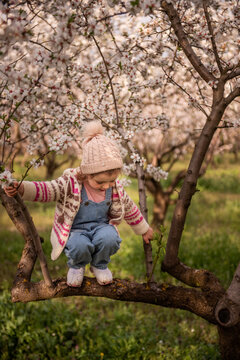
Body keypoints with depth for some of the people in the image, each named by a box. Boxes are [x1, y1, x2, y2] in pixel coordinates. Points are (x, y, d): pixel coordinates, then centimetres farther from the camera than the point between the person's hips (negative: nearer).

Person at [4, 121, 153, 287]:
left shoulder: (115, 187, -5)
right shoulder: (71, 182, -18)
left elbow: (129, 208, 11)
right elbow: (48, 189, -28)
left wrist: (144, 230, 22)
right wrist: (22, 189, -48)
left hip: (101, 226, 3)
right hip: (75, 229, -3)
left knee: (109, 239, -32)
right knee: (80, 246, -36)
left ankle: (100, 265, 4)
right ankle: (77, 266, 4)